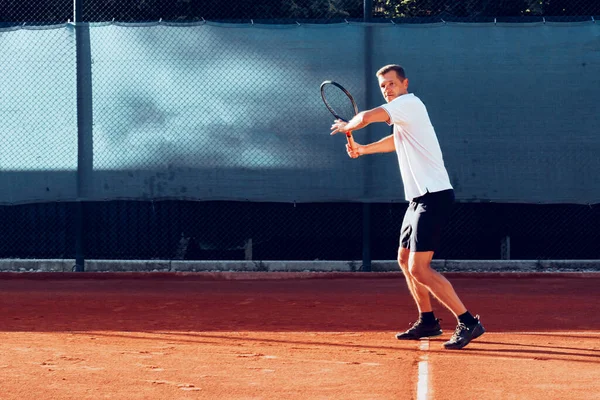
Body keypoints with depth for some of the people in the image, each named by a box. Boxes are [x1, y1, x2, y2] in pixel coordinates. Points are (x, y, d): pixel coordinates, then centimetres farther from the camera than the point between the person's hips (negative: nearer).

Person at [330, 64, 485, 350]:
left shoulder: (409, 103, -11)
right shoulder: (402, 113, 20)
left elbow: (366, 117, -21)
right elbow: (395, 142, 42)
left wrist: (346, 126, -1)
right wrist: (362, 149, 42)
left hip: (433, 195, -11)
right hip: (419, 198, 11)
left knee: (419, 269, -15)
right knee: (405, 260, 20)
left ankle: (467, 322, -15)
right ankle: (427, 321, 29)